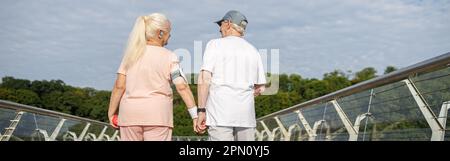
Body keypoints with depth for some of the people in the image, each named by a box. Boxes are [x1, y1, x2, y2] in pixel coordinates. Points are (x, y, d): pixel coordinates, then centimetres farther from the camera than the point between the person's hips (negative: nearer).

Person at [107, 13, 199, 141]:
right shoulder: (169, 57, -2)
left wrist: (111, 112, 8)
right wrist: (195, 115, -7)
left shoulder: (132, 54, 6)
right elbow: (182, 87, -9)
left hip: (130, 112, 3)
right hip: (157, 114, -3)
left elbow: (119, 86, 0)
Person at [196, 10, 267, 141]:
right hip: (246, 113, 4)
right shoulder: (253, 50, 15)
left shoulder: (215, 44, 2)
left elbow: (204, 79, -10)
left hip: (220, 112, -4)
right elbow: (260, 88, 17)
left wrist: (201, 110, -9)